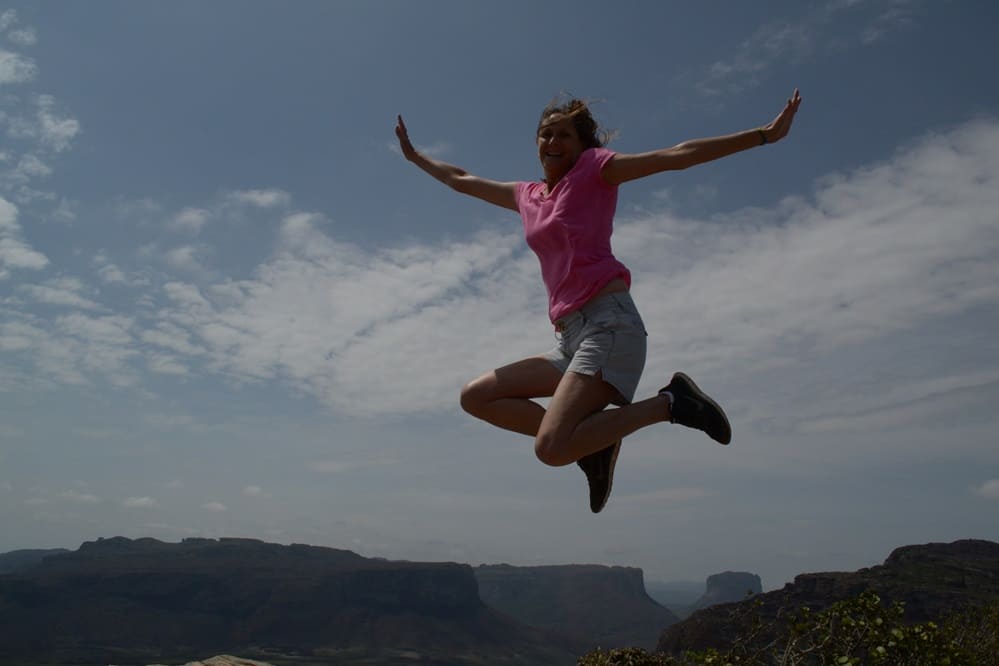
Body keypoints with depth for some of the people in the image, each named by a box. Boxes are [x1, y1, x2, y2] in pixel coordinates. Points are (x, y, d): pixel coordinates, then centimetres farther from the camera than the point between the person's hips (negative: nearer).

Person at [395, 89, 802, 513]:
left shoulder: (595, 169, 6)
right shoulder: (527, 196, 22)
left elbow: (677, 155, -2)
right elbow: (461, 181, 38)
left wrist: (764, 134, -9)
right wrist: (414, 156, 46)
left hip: (608, 324, -8)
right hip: (571, 340, 8)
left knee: (551, 449, -24)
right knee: (476, 397, 6)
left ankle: (669, 403, -6)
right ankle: (592, 439, 2)